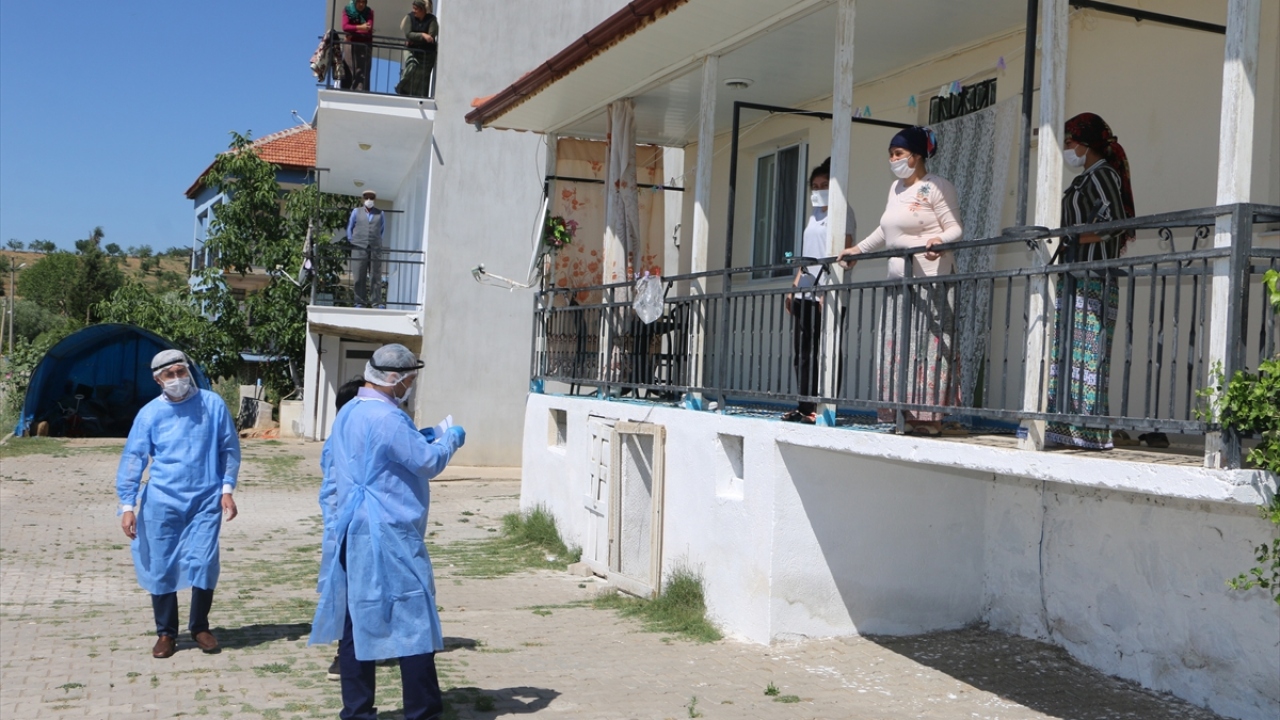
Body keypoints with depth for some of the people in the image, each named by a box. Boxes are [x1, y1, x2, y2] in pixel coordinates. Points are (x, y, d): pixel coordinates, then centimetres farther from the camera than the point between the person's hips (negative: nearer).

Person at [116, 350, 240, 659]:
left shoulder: (212, 404, -1)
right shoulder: (150, 413, -3)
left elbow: (229, 449, 5)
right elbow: (133, 459, -1)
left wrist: (227, 489, 0)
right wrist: (127, 505, -6)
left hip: (205, 500, 0)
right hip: (162, 502, 0)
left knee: (204, 564, -3)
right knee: (161, 567, 4)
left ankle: (200, 627, 18)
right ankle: (166, 633, 20)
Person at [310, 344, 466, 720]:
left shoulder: (347, 413, 13)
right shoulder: (386, 418, -17)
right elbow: (429, 461, -15)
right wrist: (450, 438, 2)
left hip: (351, 534, 9)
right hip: (388, 536, -9)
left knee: (357, 620, 11)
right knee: (413, 618, -1)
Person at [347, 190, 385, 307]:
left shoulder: (380, 214, 12)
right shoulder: (356, 212, 12)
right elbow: (349, 228, 16)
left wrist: (377, 242, 10)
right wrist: (352, 241, 8)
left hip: (375, 249, 0)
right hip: (359, 249, 0)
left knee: (376, 277, -2)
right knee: (359, 277, -1)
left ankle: (376, 303, 0)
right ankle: (360, 302, 4)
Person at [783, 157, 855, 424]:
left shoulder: (842, 211, -1)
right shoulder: (814, 216, 24)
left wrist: (828, 289, -19)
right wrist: (794, 286, 17)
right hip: (804, 293, 8)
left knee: (824, 353, -8)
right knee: (802, 354, 6)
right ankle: (805, 407, 10)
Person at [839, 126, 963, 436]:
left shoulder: (936, 187, -4)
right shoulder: (896, 188, 20)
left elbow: (955, 228, -11)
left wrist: (939, 242, -30)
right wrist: (858, 250, 33)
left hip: (929, 280, -8)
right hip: (898, 281, 9)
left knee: (927, 348, -9)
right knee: (895, 349, 5)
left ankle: (929, 417, -8)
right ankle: (900, 414, 8)